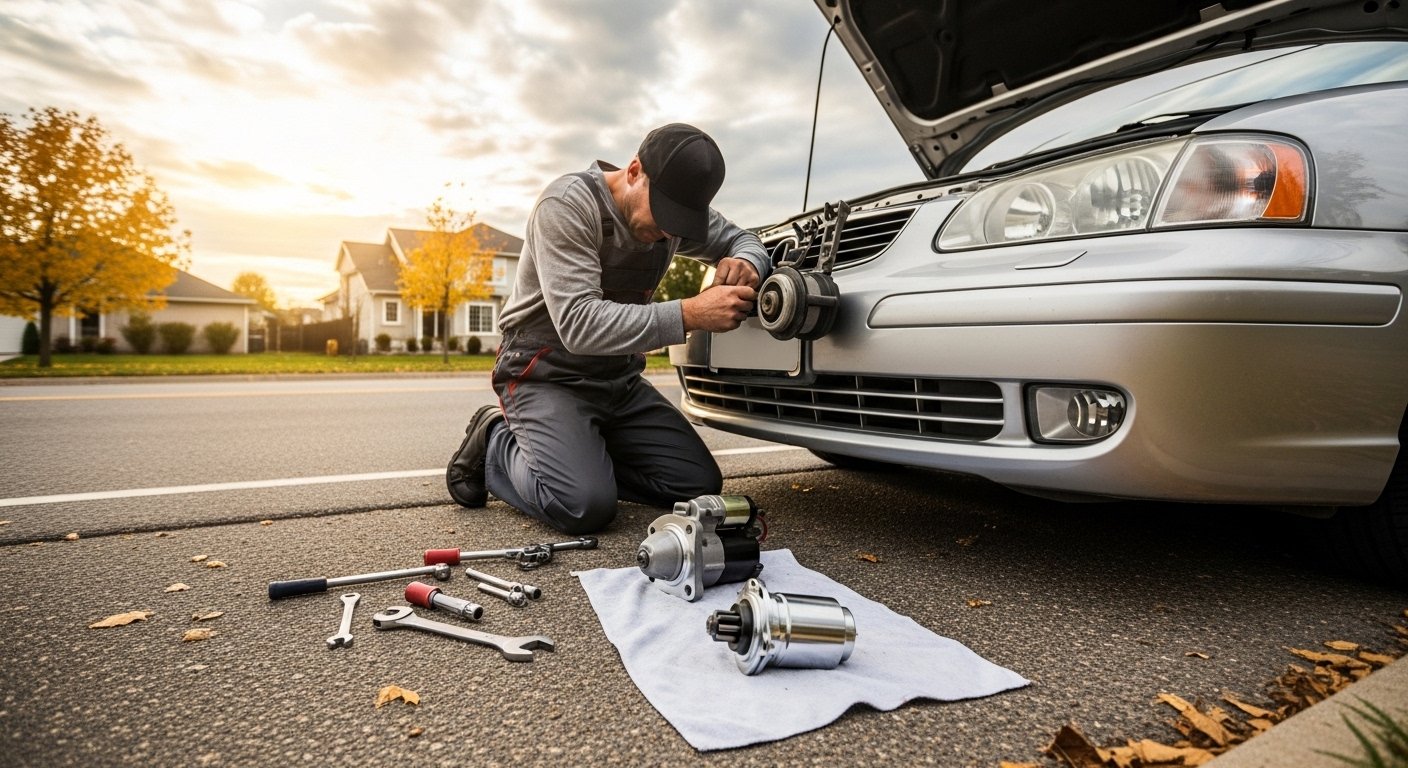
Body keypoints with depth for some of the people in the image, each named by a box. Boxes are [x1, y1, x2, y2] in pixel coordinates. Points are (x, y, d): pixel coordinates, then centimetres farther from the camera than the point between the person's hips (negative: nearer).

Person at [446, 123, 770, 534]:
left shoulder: (677, 206, -2)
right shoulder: (568, 203, -22)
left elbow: (743, 239, 11)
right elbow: (578, 323, -30)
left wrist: (745, 264, -16)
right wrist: (689, 314, -39)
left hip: (620, 379, 7)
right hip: (548, 376, -6)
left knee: (701, 485, -4)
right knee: (587, 507, -26)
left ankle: (587, 455, 13)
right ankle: (497, 445, 3)